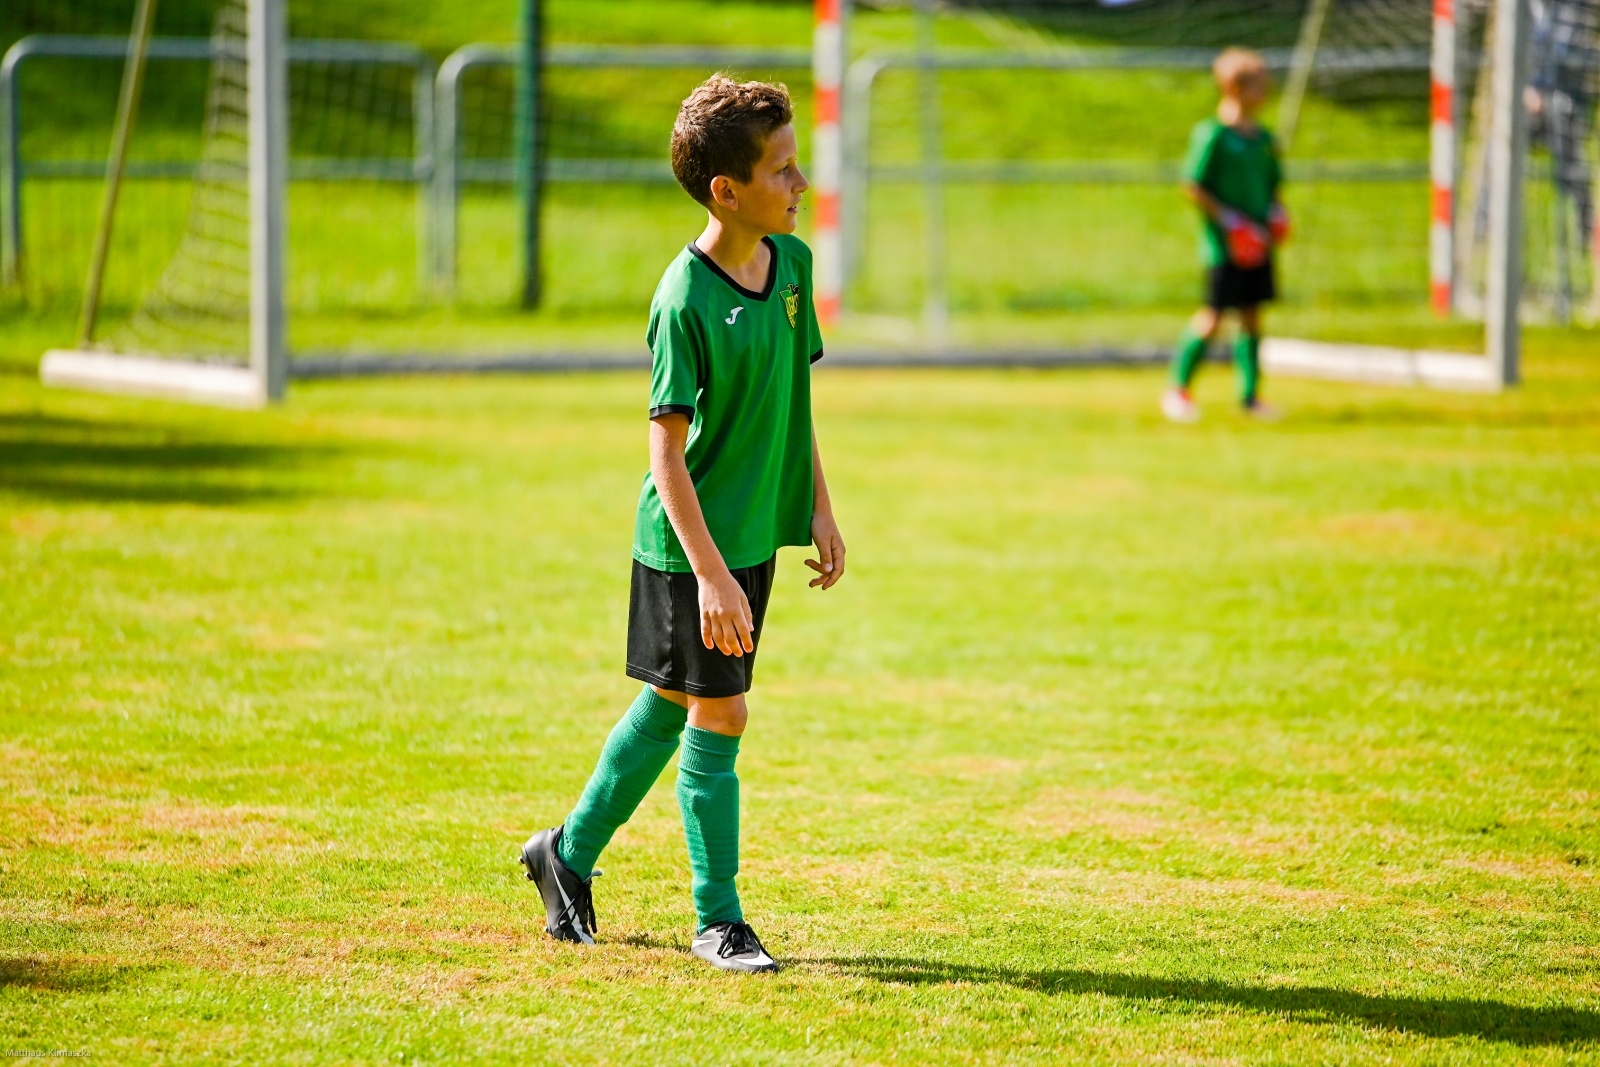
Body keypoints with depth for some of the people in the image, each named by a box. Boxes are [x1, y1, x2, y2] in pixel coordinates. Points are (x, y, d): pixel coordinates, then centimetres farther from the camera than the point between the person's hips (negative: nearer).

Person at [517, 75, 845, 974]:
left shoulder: (793, 262, 2)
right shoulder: (686, 301, -21)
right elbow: (667, 450, -20)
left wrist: (820, 509, 14)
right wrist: (711, 572, -24)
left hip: (758, 531, 8)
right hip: (691, 542, -8)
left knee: (671, 703, 17)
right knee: (718, 714, -2)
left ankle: (571, 852, 34)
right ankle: (719, 920, 9)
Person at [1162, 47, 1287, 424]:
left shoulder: (1264, 139, 11)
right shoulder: (1212, 134, -11)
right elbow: (1193, 186, -12)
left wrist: (1275, 215, 3)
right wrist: (1228, 221, -17)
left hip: (1258, 246, 7)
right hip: (1224, 246, -7)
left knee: (1251, 317, 9)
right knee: (1212, 318, -5)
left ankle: (1250, 395, 15)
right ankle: (1178, 388, 8)